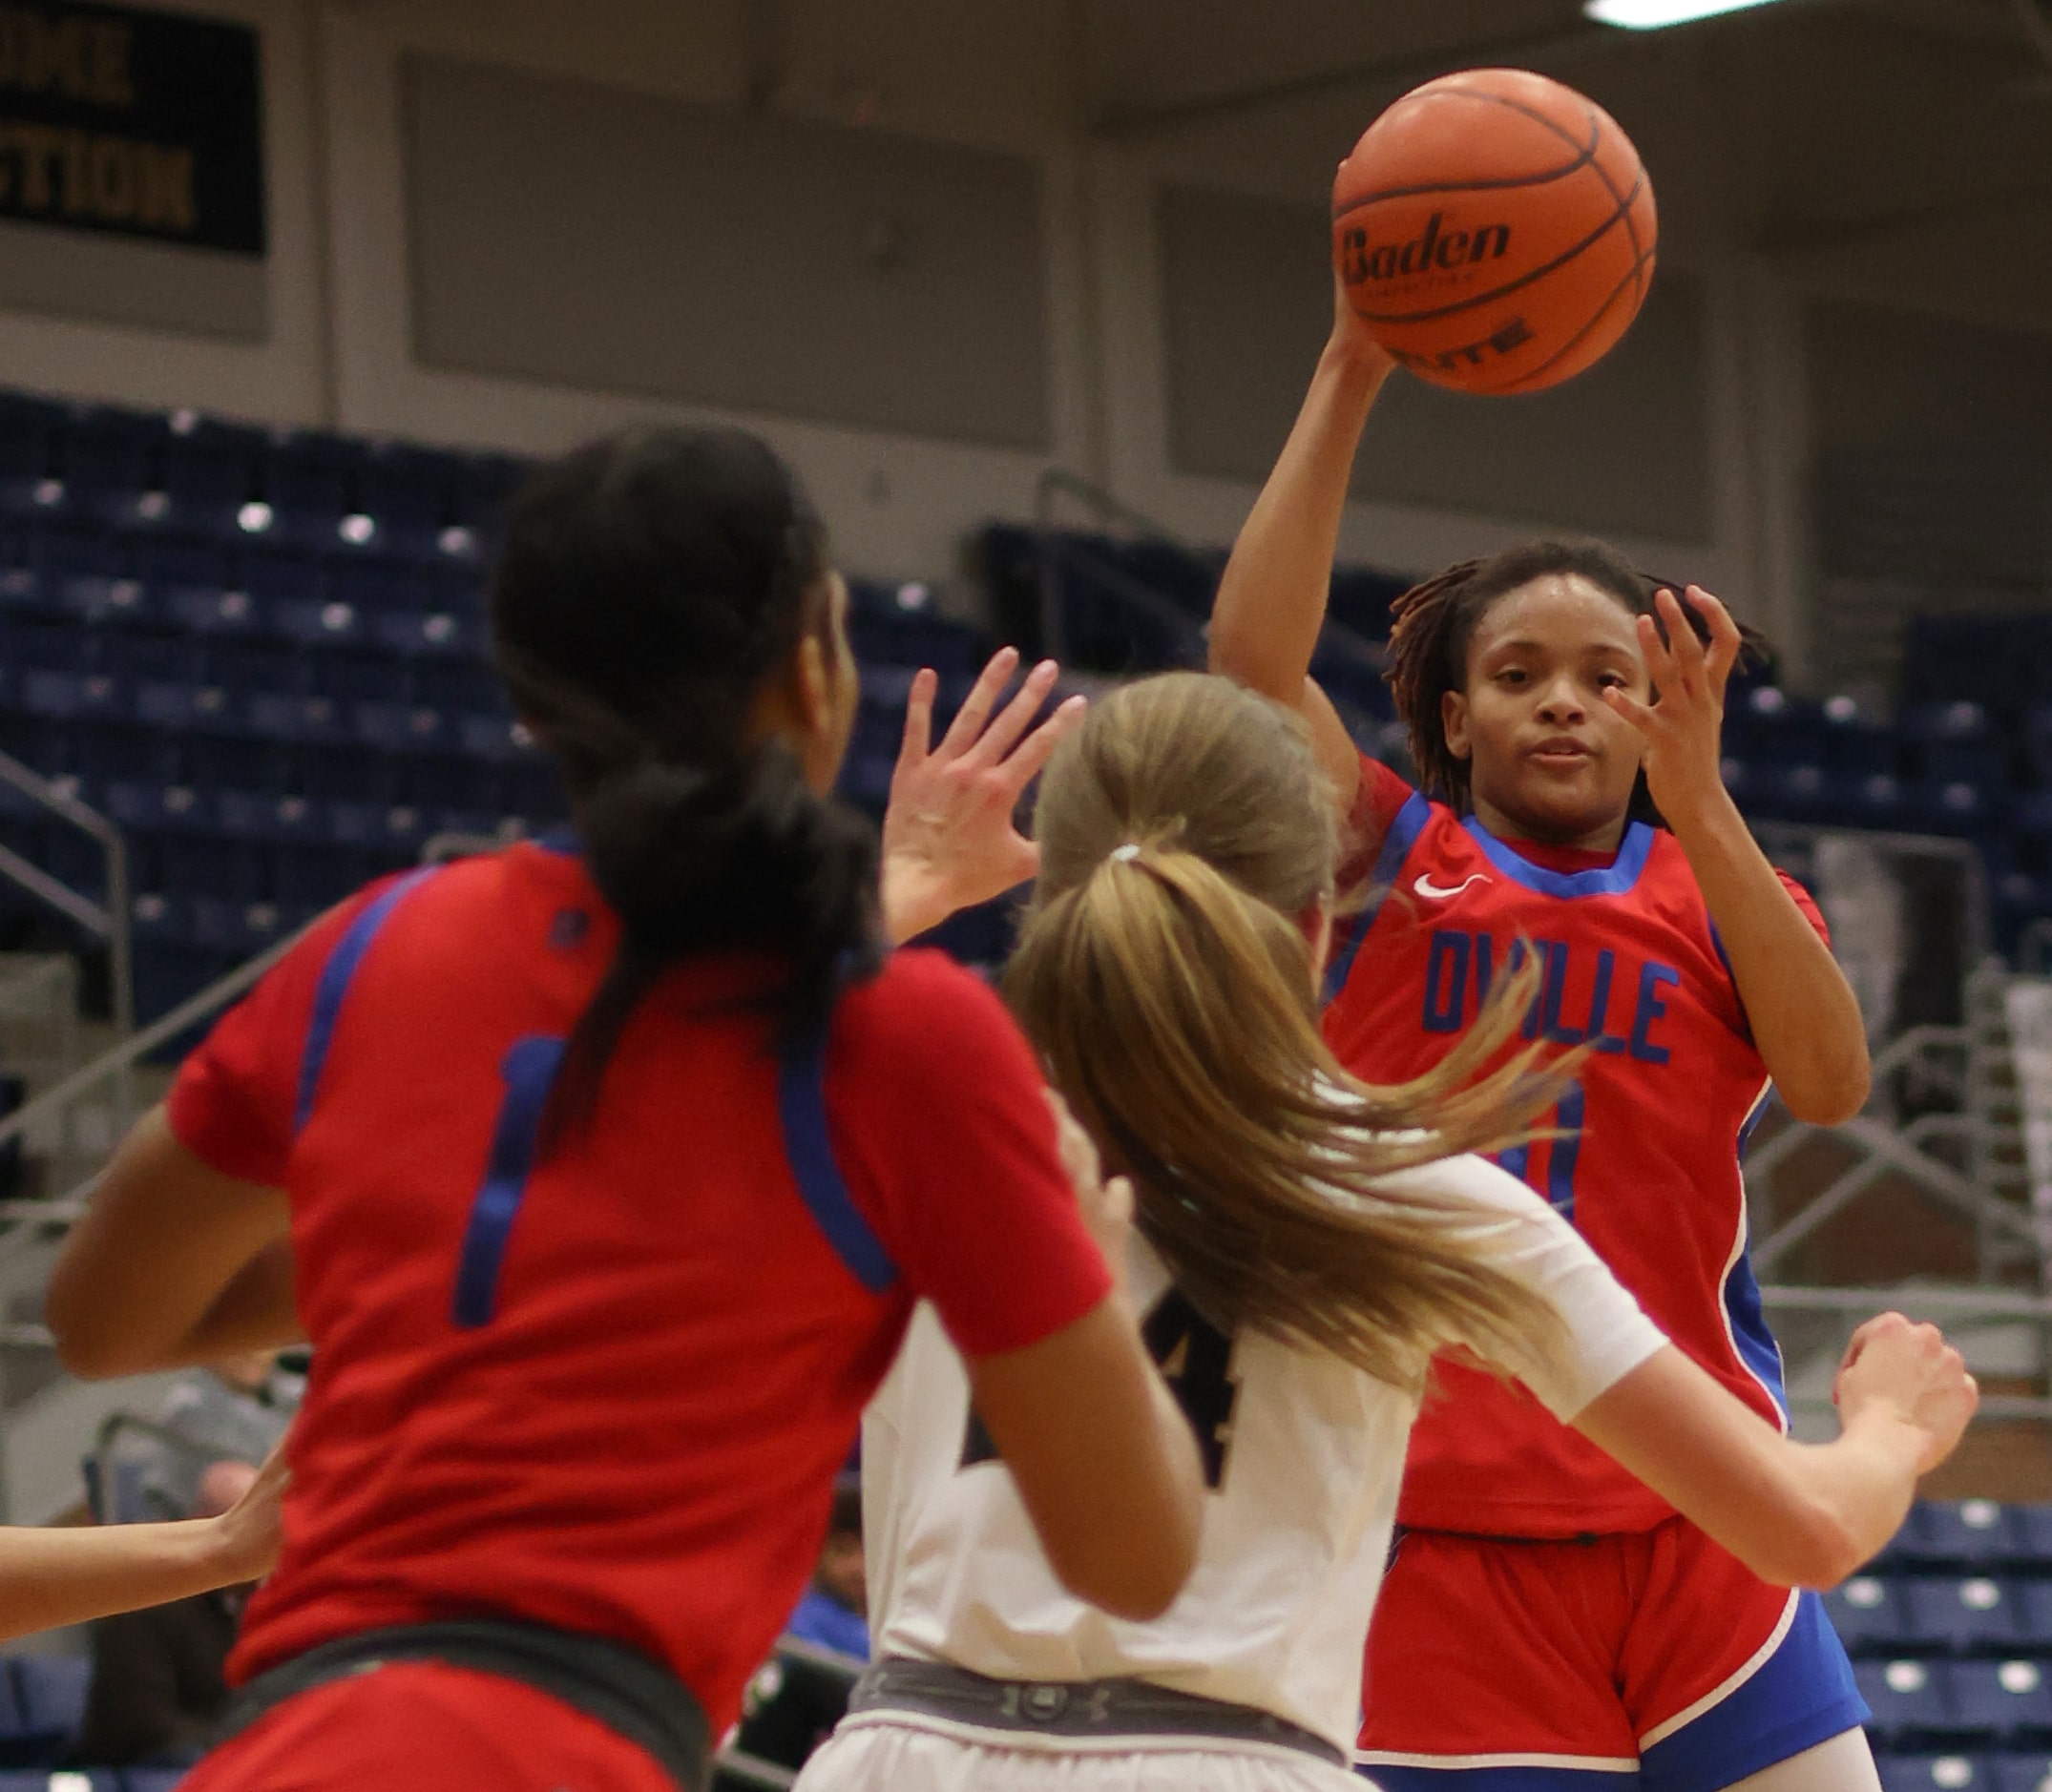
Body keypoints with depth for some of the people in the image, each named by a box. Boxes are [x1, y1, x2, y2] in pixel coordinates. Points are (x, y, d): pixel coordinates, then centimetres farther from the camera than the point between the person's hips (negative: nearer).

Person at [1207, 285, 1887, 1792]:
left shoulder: (1721, 895, 11)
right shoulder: (1390, 861, 7)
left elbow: (1832, 1087, -10)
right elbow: (1255, 655, -10)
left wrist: (1701, 811, -20)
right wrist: (1351, 376, -16)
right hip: (1442, 1513, -1)